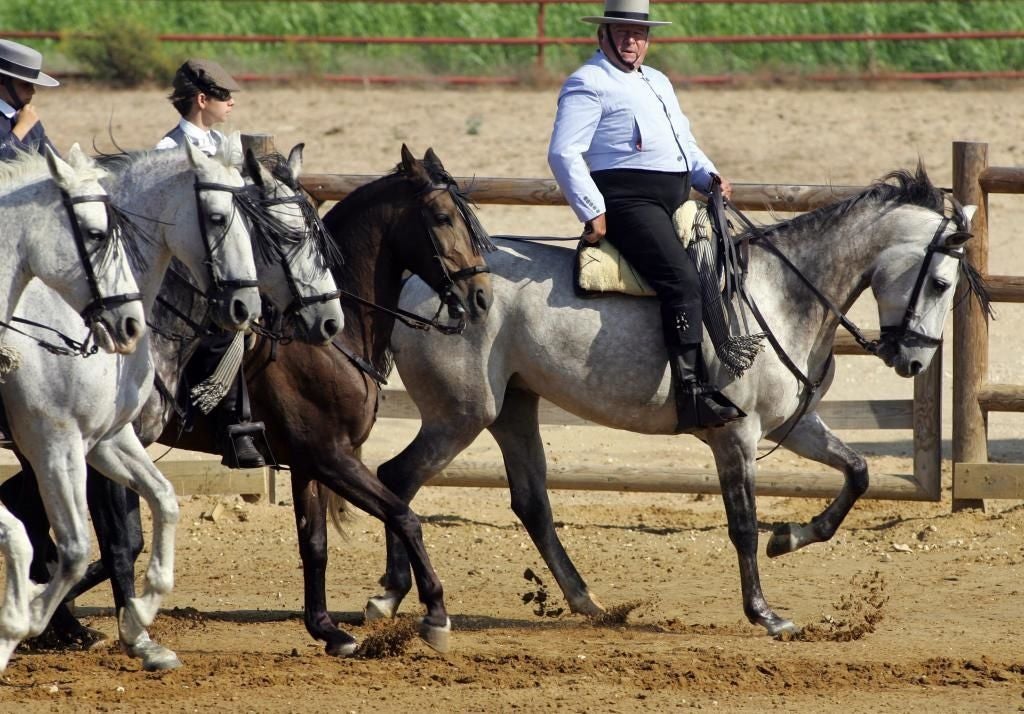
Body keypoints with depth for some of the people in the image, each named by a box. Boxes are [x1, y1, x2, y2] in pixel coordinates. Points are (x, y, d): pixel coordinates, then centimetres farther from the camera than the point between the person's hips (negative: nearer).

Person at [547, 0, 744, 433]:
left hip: (676, 201, 10)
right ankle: (692, 396, -34)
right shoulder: (588, 84, -3)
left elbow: (684, 142, 32)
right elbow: (564, 153, -11)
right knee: (682, 280, -26)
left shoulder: (658, 83, 26)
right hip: (627, 200, -10)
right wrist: (592, 211, -17)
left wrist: (708, 174, 11)